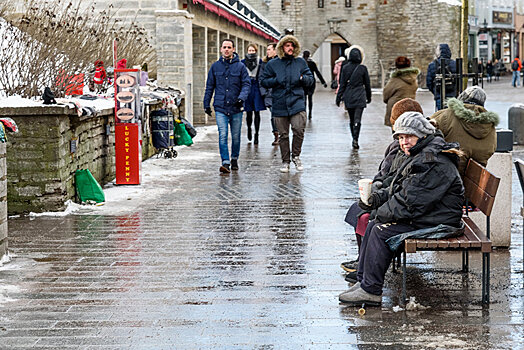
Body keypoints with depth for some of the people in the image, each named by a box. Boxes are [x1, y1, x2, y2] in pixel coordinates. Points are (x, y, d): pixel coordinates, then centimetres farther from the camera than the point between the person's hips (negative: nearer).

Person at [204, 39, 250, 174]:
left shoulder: (240, 66, 2)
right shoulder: (215, 66, 7)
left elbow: (246, 84, 0)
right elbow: (209, 86, 13)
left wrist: (241, 97, -18)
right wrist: (206, 104, 11)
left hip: (236, 108, 0)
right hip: (220, 107, 0)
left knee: (236, 136, 9)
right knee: (222, 135, -12)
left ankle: (234, 159, 29)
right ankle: (225, 163, -15)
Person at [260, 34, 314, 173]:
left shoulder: (301, 62, 9)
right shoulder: (272, 64, 5)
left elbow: (311, 79, 13)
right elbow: (263, 81, 7)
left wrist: (303, 78, -8)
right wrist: (276, 81, -9)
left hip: (297, 103, 0)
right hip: (280, 105, 0)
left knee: (299, 129, -15)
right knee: (283, 134, 6)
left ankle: (296, 156, 5)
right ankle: (285, 161, 17)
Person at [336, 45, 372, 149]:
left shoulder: (345, 68, -1)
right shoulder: (363, 68, -4)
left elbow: (342, 84, 0)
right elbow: (367, 84, 4)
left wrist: (338, 98, 6)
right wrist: (369, 97, 16)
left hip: (348, 97, 2)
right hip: (360, 97, -2)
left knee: (351, 119, 14)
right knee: (357, 119, -7)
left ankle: (354, 139, 20)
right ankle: (355, 139, -23)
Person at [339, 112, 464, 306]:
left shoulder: (432, 164, -21)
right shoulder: (419, 156, 15)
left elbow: (411, 202, -24)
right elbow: (397, 190, 21)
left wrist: (383, 213, -12)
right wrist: (376, 198, 4)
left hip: (437, 224, -11)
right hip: (422, 217, 11)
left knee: (381, 231, -19)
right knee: (372, 227, 7)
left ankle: (371, 291, -13)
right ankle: (362, 281, 10)